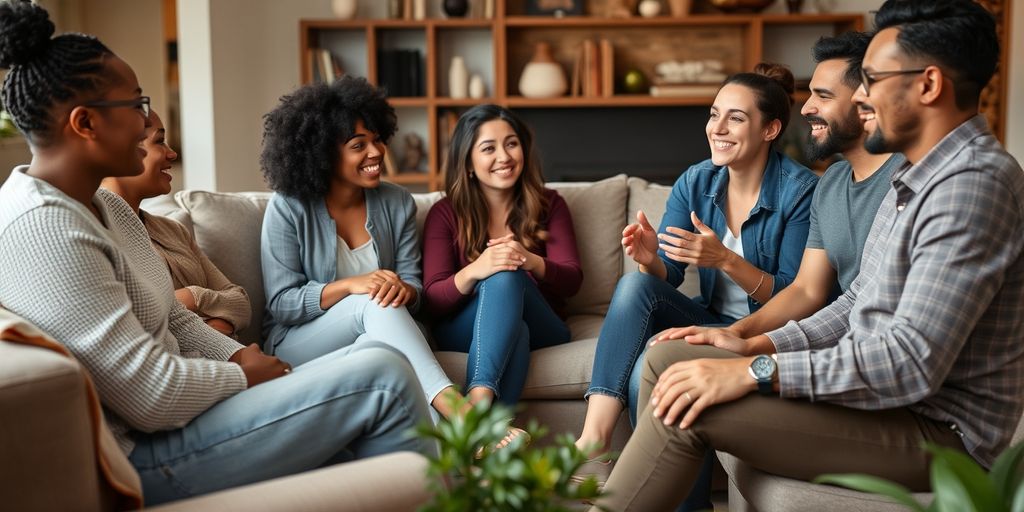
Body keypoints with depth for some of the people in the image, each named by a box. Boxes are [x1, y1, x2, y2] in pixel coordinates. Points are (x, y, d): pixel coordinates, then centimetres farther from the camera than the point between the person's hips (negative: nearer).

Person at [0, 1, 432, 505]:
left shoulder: (105, 205, 11)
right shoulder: (42, 231, -22)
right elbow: (151, 396, -24)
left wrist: (240, 357, -1)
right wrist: (244, 374, -8)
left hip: (171, 410, 10)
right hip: (143, 454, -10)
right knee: (384, 375, -12)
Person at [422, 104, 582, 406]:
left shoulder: (549, 205, 9)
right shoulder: (445, 214, 4)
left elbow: (572, 280, -2)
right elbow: (433, 301, -5)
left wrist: (532, 262, -26)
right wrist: (473, 272, -28)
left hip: (539, 329, 1)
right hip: (464, 330, -1)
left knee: (507, 276, -32)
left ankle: (479, 404, -50)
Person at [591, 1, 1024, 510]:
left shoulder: (973, 184, -22)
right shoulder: (917, 176, 11)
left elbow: (913, 362, -29)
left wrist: (754, 373, -27)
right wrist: (754, 345, 3)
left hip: (937, 428, -10)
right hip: (883, 390, 10)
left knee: (690, 407, -22)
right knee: (667, 360, 2)